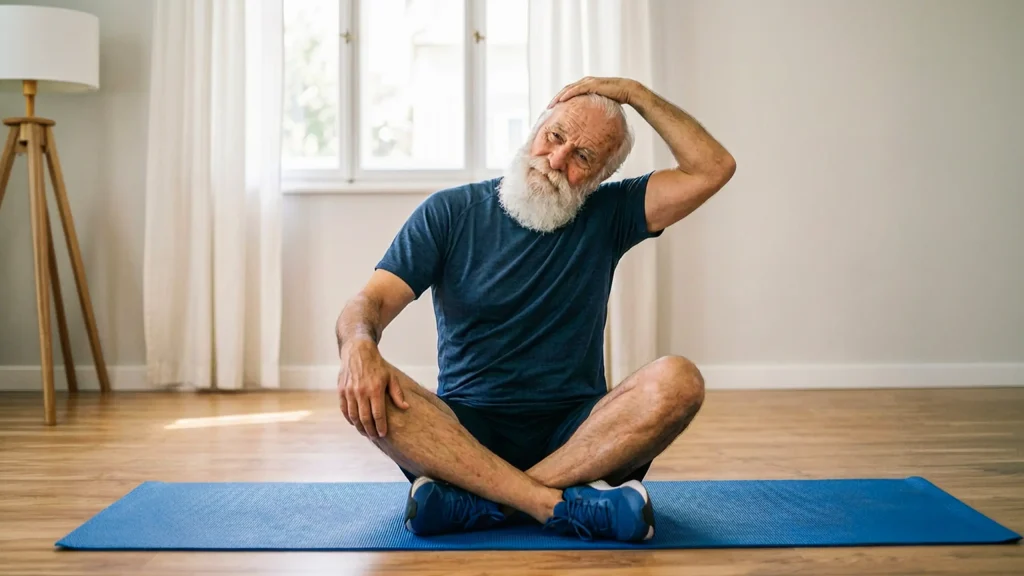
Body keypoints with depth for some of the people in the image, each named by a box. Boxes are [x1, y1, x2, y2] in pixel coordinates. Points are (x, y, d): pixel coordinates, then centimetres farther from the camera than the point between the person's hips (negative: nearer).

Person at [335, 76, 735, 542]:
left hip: (577, 434, 1)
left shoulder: (607, 216, 10)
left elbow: (713, 168, 1)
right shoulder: (452, 211, 6)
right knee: (365, 392, -30)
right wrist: (358, 347, -27)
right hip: (464, 430, 0)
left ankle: (480, 503, -32)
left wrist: (634, 93, 1)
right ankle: (563, 505, -37)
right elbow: (371, 301, -4)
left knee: (677, 381, -28)